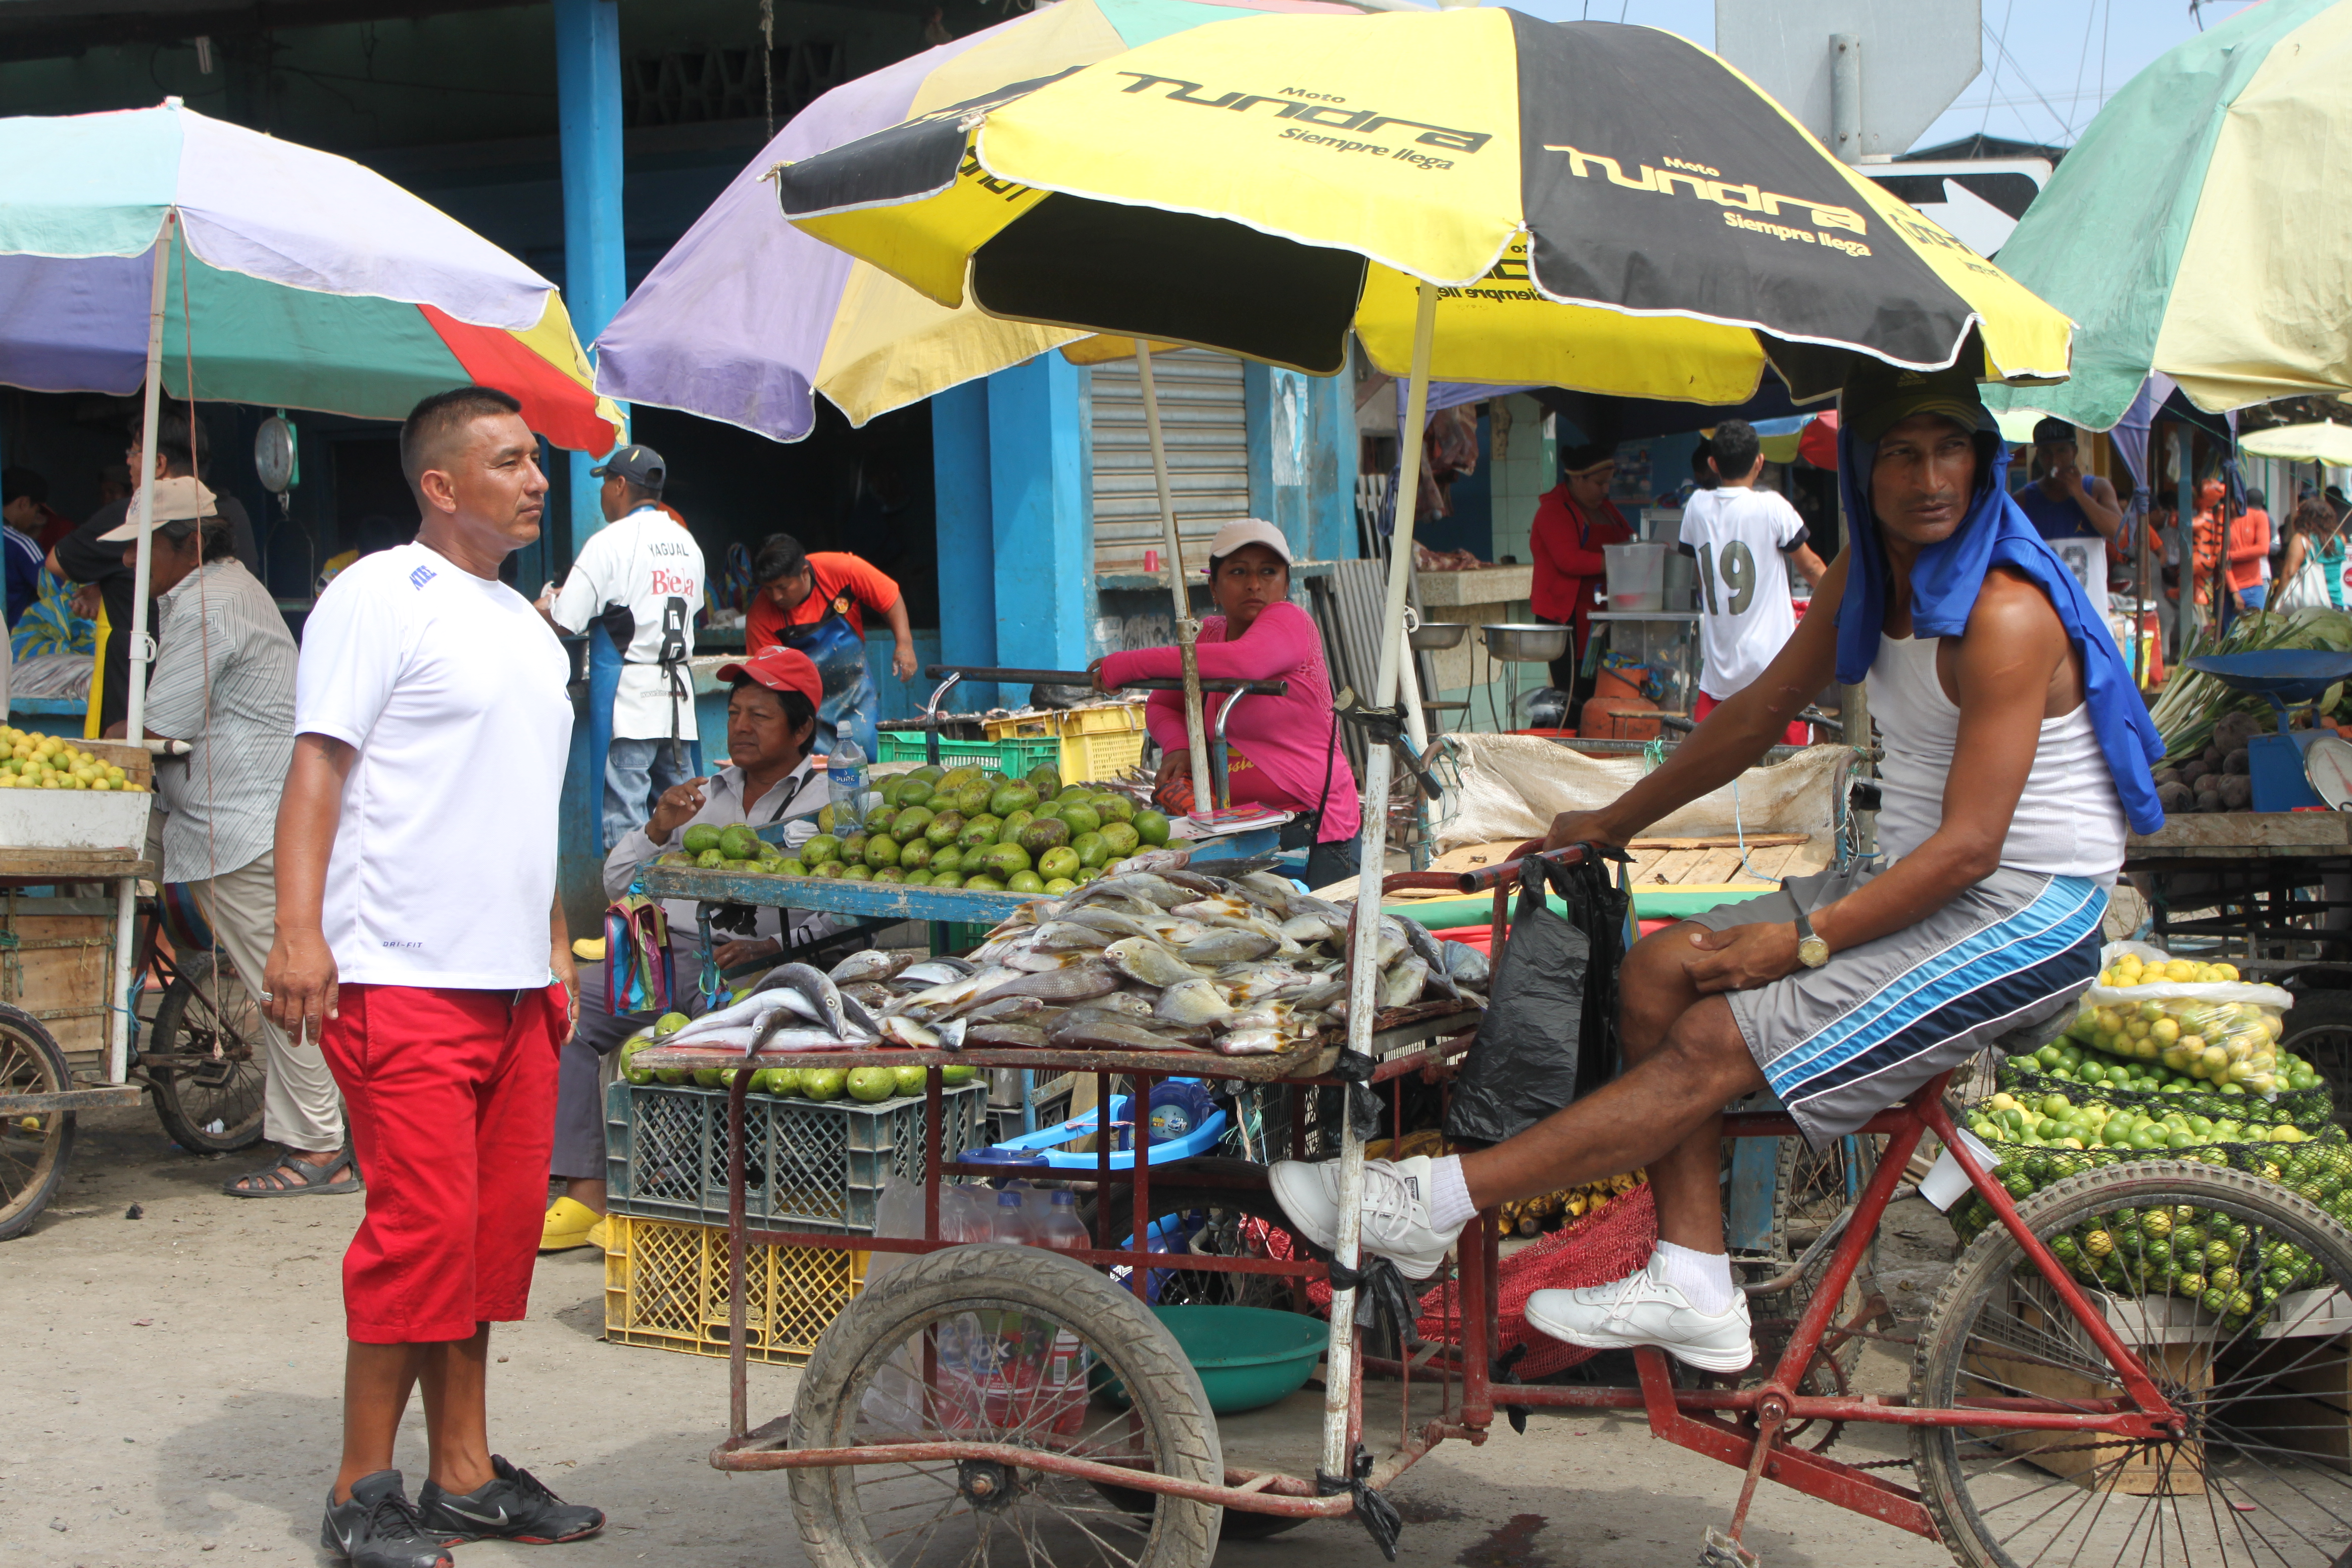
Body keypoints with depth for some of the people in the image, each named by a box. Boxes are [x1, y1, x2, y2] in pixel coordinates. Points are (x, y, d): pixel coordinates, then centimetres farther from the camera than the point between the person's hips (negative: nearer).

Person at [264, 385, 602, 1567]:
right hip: (404, 978, -8)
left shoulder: (529, 627, 20)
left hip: (512, 985, 8)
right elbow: (318, 766, -12)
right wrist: (299, 930, -22)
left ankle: (464, 1473, 18)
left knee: (498, 1228, 9)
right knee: (422, 1226, -8)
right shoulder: (381, 595, -5)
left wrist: (556, 949, 23)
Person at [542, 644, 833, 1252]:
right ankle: (585, 1195, -13)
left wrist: (771, 946, -21)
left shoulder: (827, 803, 7)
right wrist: (659, 829, 2)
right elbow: (617, 882, 21)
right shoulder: (705, 794, 25)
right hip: (668, 954, 6)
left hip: (753, 968, -6)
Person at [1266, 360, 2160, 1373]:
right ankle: (1691, 1289, -4)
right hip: (1919, 884, 9)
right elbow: (1758, 714, 18)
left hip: (2023, 917, -9)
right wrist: (1612, 823, 22)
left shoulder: (2006, 614, -21)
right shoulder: (1870, 576, 7)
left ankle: (1437, 1203, -15)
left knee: (1717, 1043, -18)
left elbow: (1970, 845, -24)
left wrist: (1805, 940, -25)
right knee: (1660, 972, -4)